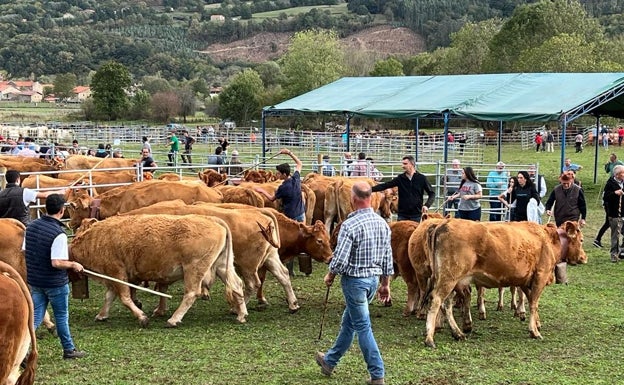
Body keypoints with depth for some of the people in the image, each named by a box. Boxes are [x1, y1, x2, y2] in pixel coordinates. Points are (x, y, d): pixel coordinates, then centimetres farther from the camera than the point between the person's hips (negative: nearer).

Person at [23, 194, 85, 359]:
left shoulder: (32, 226, 0)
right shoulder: (58, 234, -22)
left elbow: (24, 252, 8)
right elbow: (57, 263, -26)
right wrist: (73, 265, -10)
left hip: (34, 280, 6)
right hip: (55, 283, -6)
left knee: (35, 317, 12)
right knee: (61, 317, 11)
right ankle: (69, 350, 26)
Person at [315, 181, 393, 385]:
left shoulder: (349, 225, -20)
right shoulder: (383, 223, 1)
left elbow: (340, 258, -21)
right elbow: (388, 257, 7)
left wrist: (330, 276, -2)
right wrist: (385, 284, 16)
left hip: (355, 279, -7)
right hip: (374, 278, 7)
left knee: (362, 326, 2)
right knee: (348, 321, 20)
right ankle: (330, 361, 35)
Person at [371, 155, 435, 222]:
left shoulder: (421, 178, -2)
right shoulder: (400, 178, 4)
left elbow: (432, 193, 3)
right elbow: (384, 186, 2)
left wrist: (427, 205, -14)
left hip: (416, 214, -2)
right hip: (402, 215, 2)